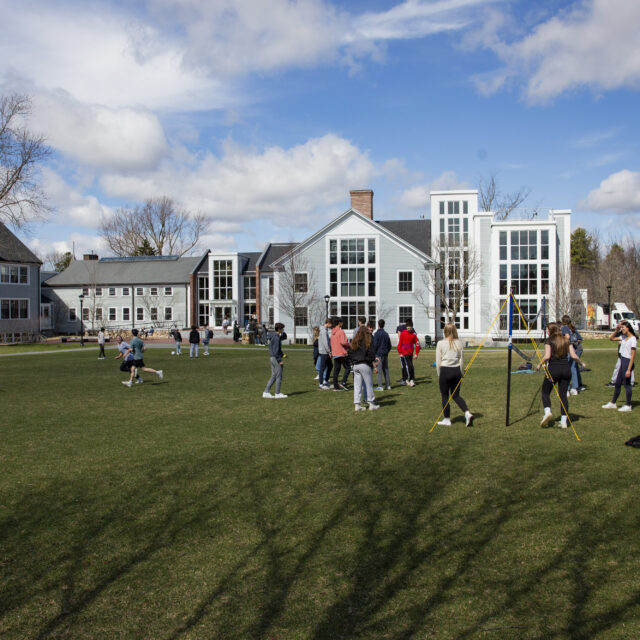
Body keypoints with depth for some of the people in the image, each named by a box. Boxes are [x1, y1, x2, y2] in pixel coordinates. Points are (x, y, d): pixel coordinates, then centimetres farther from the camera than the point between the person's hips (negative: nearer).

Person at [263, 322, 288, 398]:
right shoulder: (276, 337, -17)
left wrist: (282, 332, 13)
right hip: (276, 358, -10)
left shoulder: (273, 336, 12)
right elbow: (276, 351, -22)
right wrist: (280, 361, -20)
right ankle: (277, 393, 3)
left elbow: (284, 337, 29)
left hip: (272, 358, 10)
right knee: (279, 376, -2)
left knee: (274, 376, 12)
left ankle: (266, 392, 9)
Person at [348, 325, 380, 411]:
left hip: (355, 365, 5)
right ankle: (371, 404, 10)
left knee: (357, 385, 6)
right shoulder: (367, 342, -9)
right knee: (369, 385, 4)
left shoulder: (353, 342, 8)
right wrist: (374, 365, 3)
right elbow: (371, 354, -9)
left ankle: (357, 405, 5)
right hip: (365, 365, -5)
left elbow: (350, 354, 11)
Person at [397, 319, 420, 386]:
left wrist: (417, 354, 2)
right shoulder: (403, 333, -4)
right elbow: (399, 343, -2)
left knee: (405, 366, 11)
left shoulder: (414, 334, 3)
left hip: (411, 353, 3)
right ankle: (411, 380, -8)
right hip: (405, 353, -3)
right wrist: (400, 353, -5)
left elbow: (417, 344, 6)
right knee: (409, 366, -14)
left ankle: (405, 380, 20)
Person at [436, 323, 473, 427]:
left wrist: (439, 375, 5)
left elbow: (438, 361, -4)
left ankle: (447, 420, 17)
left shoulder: (441, 344, -8)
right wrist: (461, 374, 15)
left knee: (444, 396, 9)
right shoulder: (459, 343, 1)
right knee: (456, 395, 17)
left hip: (445, 371, -4)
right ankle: (467, 413, -1)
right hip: (456, 370, 4)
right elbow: (462, 360, 5)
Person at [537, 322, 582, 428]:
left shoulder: (549, 340, -1)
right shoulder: (566, 341, 11)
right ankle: (564, 421, 1)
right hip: (566, 368, 4)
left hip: (553, 368, -4)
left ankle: (547, 412, -13)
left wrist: (540, 365, 3)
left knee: (545, 392, 11)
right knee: (563, 394, 6)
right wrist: (581, 363, 19)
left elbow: (547, 356, -12)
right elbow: (574, 356, 2)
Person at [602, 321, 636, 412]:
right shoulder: (623, 337, 9)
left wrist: (629, 369, -20)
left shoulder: (633, 339, -15)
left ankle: (628, 405, 9)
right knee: (617, 383, 15)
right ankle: (613, 403, 24)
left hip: (628, 362, -9)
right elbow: (611, 338, 21)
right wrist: (616, 330, 5)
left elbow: (633, 356, -18)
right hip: (622, 361, 9)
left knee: (627, 384, -1)